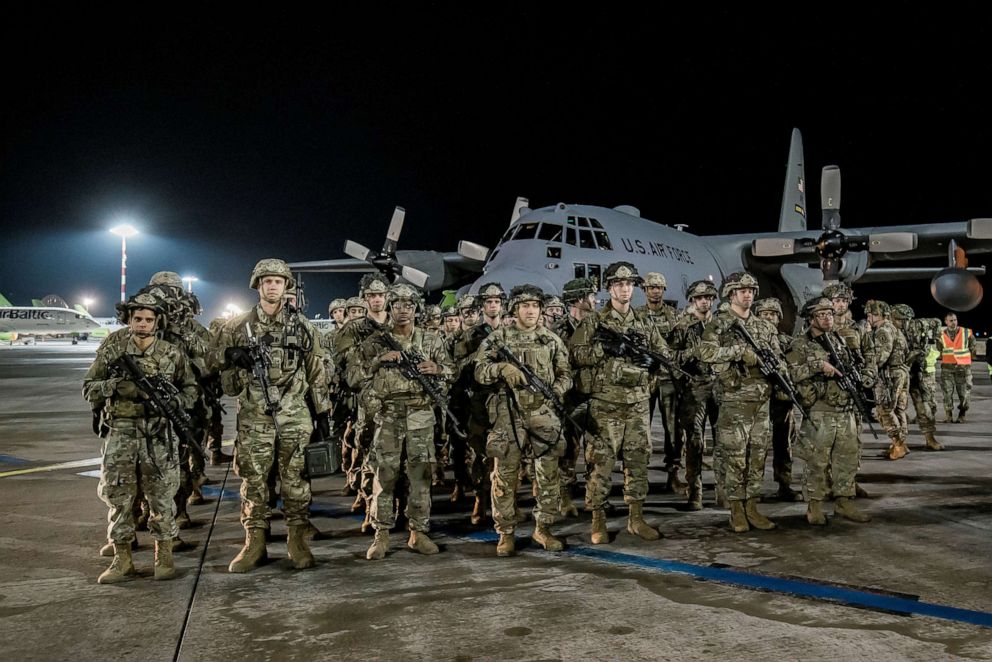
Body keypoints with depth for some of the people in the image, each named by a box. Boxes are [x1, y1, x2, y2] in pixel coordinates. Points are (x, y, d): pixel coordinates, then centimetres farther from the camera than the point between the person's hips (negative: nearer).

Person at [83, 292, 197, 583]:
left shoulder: (172, 354, 3)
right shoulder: (112, 350, 3)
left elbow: (190, 389, 9)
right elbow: (88, 389, 5)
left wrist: (173, 401, -11)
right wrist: (113, 386, -15)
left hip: (159, 434, -1)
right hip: (121, 432, 1)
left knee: (161, 496, 4)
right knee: (118, 496, 4)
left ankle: (164, 556, 16)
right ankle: (122, 560, 15)